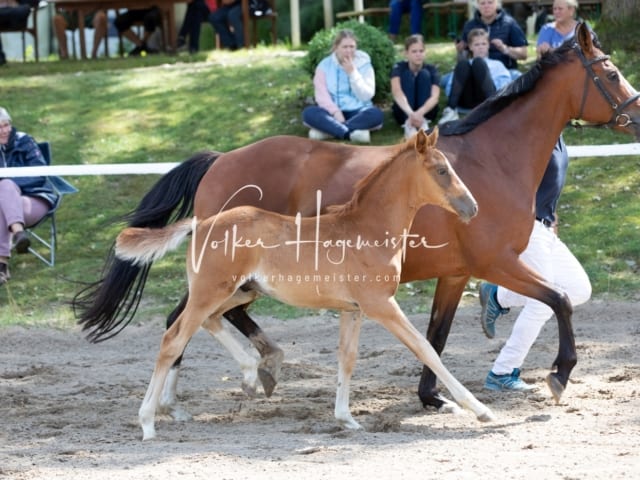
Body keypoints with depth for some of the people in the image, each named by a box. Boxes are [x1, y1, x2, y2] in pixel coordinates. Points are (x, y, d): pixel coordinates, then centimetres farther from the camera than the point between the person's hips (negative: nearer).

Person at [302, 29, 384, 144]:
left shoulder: (364, 64, 3)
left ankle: (329, 130, -32)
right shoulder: (325, 65, 3)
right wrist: (336, 112, -22)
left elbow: (366, 96, -6)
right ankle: (351, 132, -41)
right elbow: (321, 95, -6)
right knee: (309, 112, -29)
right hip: (333, 113, 0)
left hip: (357, 113, 0)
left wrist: (353, 73, -14)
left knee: (376, 113, -32)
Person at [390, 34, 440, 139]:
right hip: (404, 112, -1)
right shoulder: (399, 68, -12)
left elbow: (435, 97, -26)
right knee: (407, 75, -25)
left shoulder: (431, 69, -9)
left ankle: (423, 121, -30)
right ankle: (408, 123, -38)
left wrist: (419, 113, -48)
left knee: (424, 74, -21)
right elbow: (397, 93, -32)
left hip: (425, 111, 1)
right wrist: (410, 113, -53)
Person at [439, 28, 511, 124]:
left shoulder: (497, 64, 35)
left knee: (478, 62, -24)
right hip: (466, 100, 1)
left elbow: (506, 82, 16)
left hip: (485, 97, -1)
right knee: (463, 63, -24)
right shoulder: (465, 66, 36)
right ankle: (450, 110, -39)